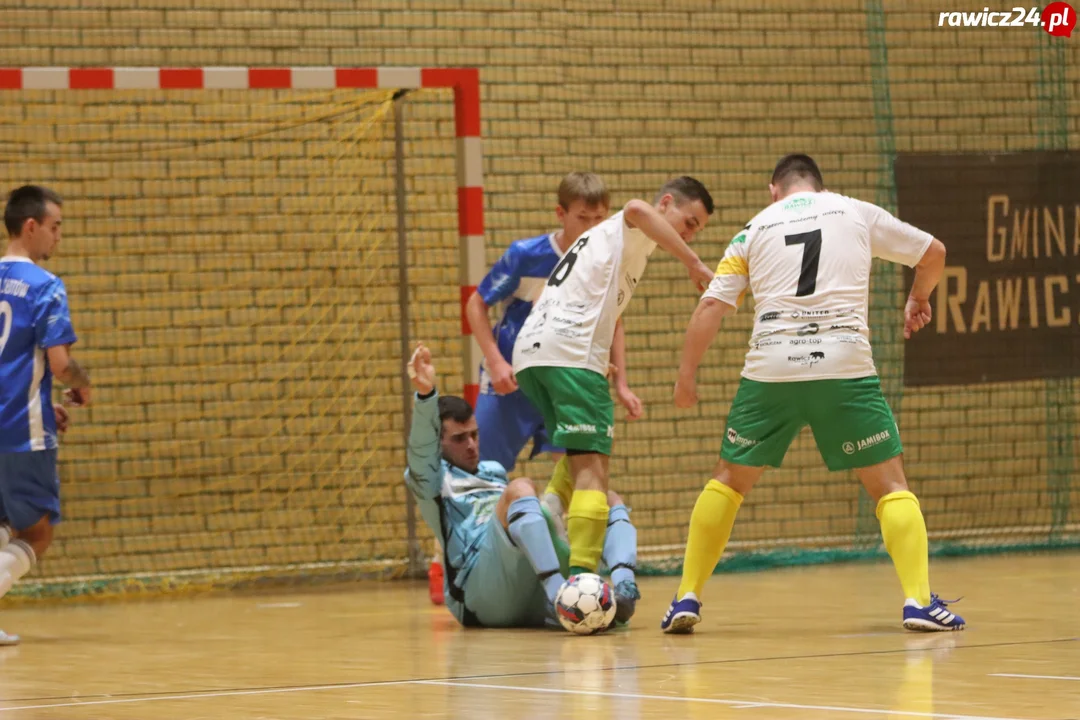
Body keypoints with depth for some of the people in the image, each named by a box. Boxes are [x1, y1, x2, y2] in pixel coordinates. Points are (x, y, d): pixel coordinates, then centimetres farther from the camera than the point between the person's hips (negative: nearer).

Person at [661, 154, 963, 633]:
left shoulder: (756, 229, 15)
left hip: (770, 369, 1)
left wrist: (686, 376, 12)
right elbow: (933, 253, 24)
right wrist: (918, 299, 43)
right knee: (889, 484, 8)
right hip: (845, 366, -1)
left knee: (729, 481, 18)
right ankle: (919, 601, -7)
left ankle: (687, 599, 14)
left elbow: (712, 305, 6)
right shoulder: (856, 213, 15)